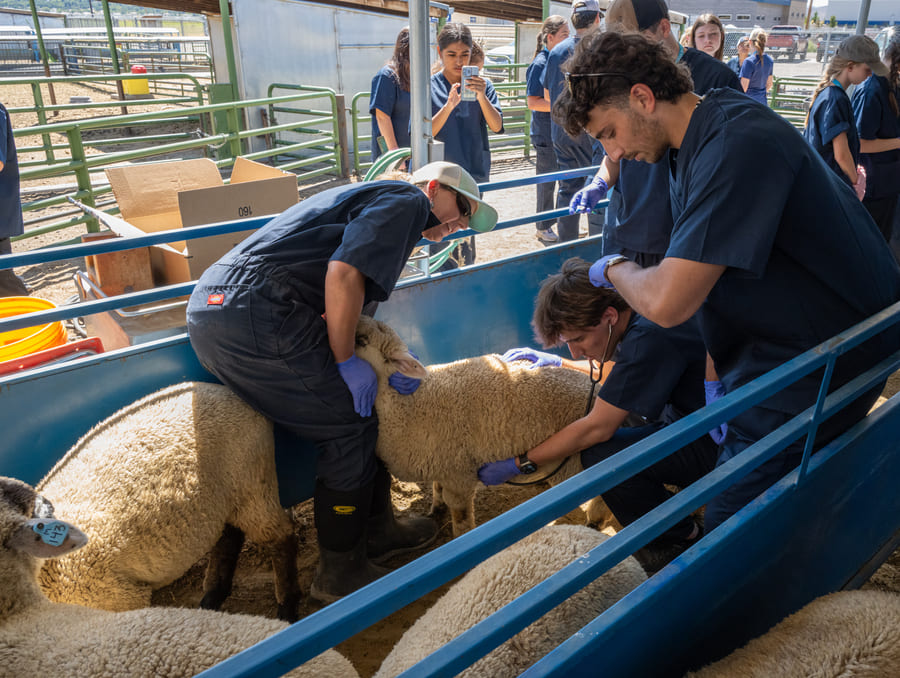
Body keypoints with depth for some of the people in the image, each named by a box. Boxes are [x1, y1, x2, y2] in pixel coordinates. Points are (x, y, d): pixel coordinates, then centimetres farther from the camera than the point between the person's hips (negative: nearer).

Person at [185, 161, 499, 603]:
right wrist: (347, 362, -8)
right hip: (254, 315, -10)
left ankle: (375, 529, 31)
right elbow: (343, 274, -17)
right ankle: (340, 574, 14)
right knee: (349, 426, 0)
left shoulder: (369, 199, 30)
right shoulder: (407, 200, 2)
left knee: (362, 401, 17)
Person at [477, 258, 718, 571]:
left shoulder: (648, 338, -30)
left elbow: (597, 429, -26)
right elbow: (617, 371, 22)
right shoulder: (635, 318, 0)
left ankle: (679, 539, 1)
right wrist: (559, 363, 10)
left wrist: (519, 463, -17)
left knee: (602, 454, -24)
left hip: (716, 443, -10)